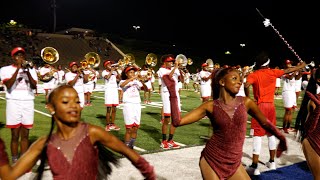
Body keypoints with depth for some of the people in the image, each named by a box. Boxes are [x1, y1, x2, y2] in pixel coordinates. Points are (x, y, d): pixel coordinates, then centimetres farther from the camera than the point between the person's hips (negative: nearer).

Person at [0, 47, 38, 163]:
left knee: (25, 135, 6)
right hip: (14, 102, -2)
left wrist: (27, 70, -15)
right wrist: (18, 68, -13)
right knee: (15, 135, 1)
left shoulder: (31, 70, 10)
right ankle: (15, 161, 10)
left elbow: (34, 86, -5)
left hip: (28, 103, 2)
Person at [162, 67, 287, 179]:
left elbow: (265, 123, 12)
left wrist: (282, 139, 24)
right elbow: (177, 121, -14)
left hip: (233, 163, 2)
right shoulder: (211, 106, -9)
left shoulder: (246, 102, -5)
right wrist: (172, 91, -19)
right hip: (211, 160, -2)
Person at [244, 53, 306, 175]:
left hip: (260, 106, -4)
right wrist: (301, 66, 39)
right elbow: (288, 70, 22)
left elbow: (246, 86, -25)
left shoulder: (253, 75, -5)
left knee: (257, 135, -5)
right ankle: (272, 162, 28)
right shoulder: (273, 72, 5)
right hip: (271, 105, 4)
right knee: (271, 133, 17)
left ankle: (254, 167, -8)